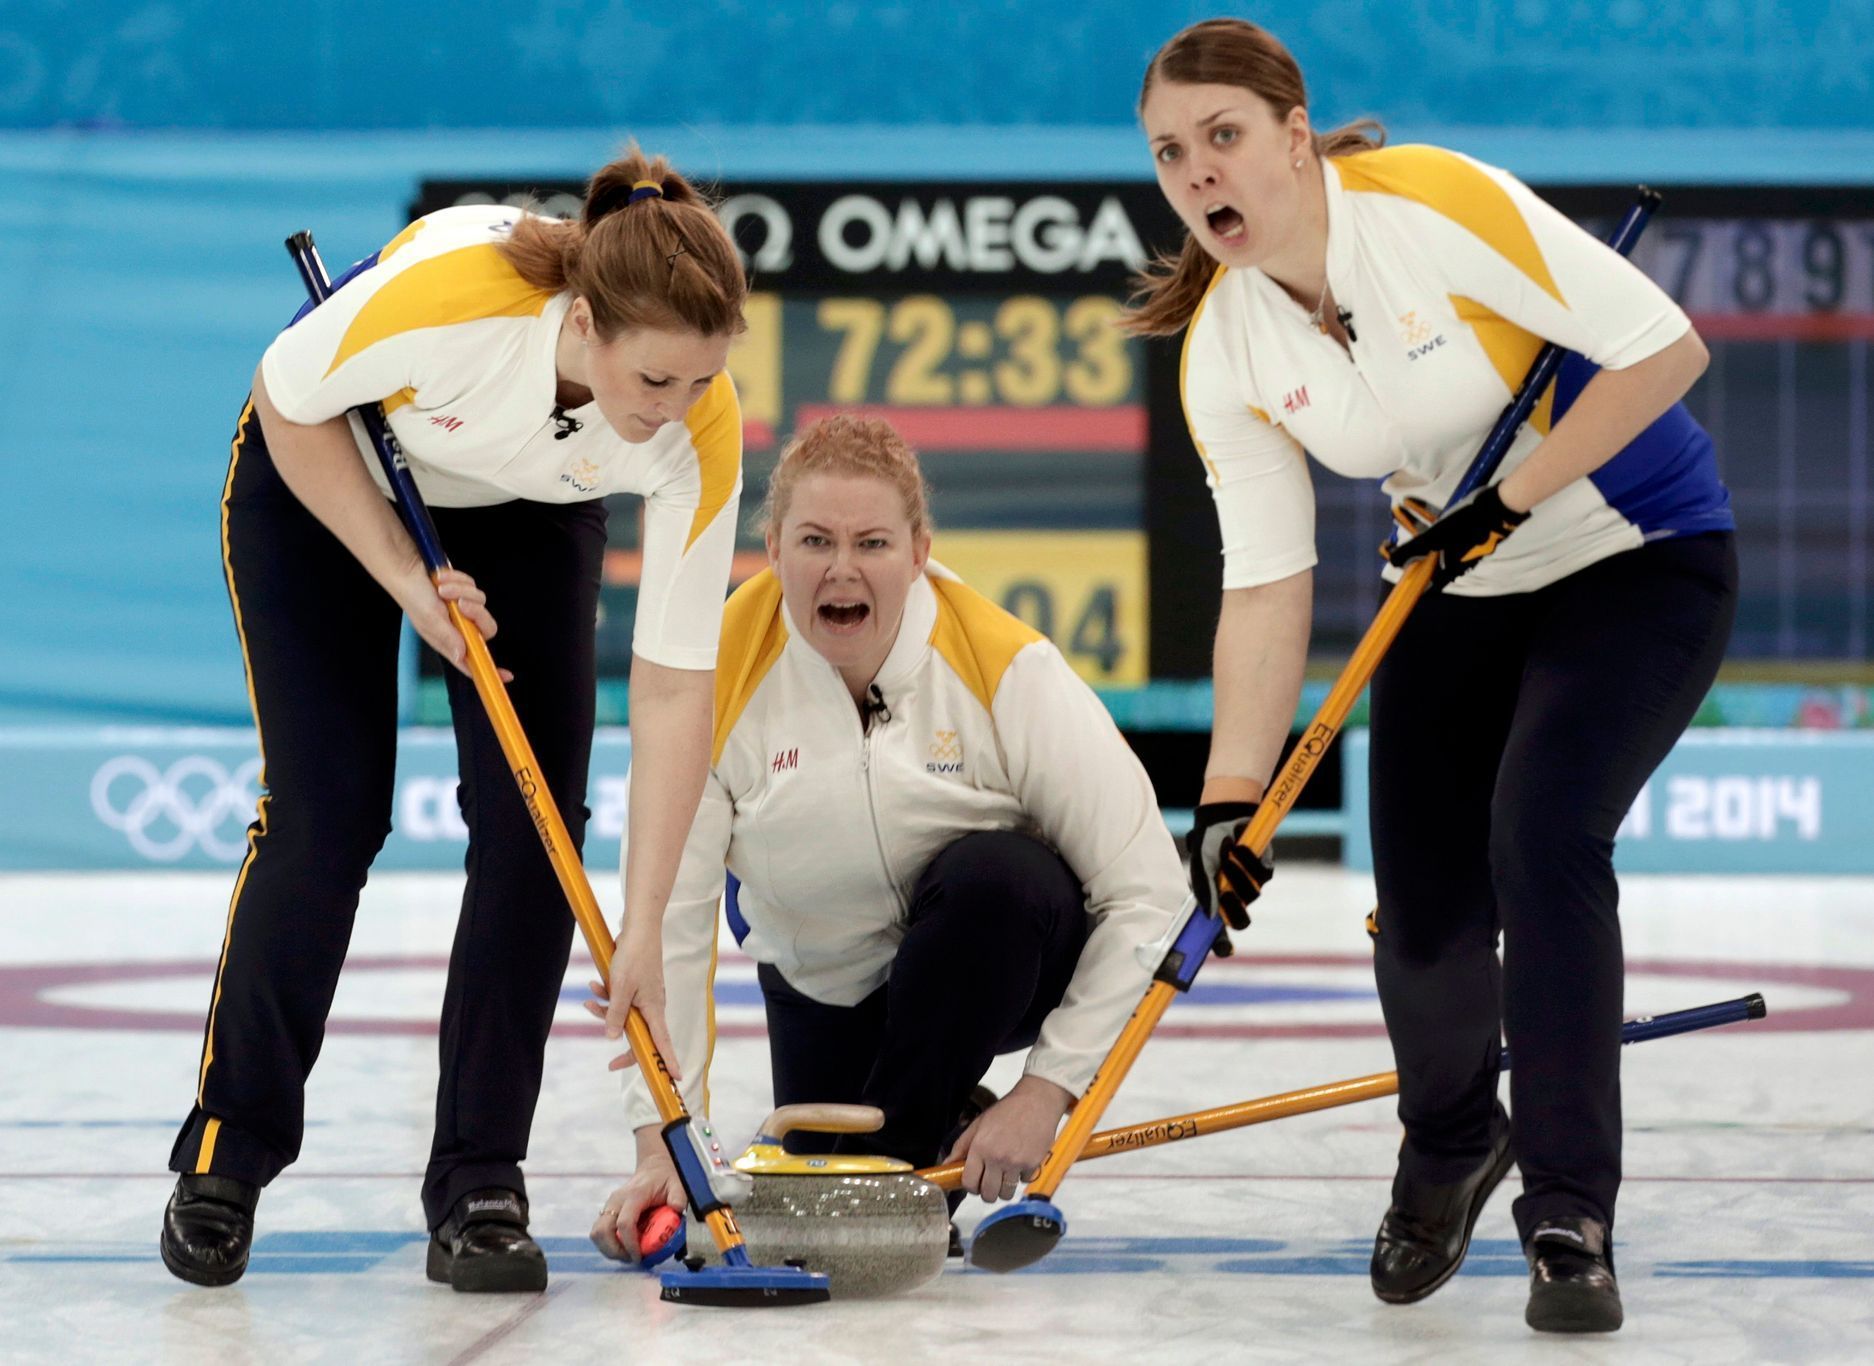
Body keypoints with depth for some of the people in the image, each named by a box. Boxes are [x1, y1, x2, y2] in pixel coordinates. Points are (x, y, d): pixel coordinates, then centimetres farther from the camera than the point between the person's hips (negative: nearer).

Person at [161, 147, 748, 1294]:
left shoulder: (701, 436, -33)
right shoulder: (441, 294, -42)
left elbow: (677, 686, -27)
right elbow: (290, 407, -20)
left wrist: (643, 929, -28)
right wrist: (407, 579, -22)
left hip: (526, 513, 2)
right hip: (326, 478, -2)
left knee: (535, 816, -12)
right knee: (328, 812, -11)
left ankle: (479, 1190, -3)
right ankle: (226, 1158, 6)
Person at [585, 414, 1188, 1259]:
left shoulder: (1008, 669, -25)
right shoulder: (720, 678, -19)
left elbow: (1146, 895, -23)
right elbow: (668, 919, -21)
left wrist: (1048, 1088, -27)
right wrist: (665, 1147, -27)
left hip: (1000, 960, -2)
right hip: (825, 988, 3)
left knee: (993, 876, -34)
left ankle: (900, 1156, -15)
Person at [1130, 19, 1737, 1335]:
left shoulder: (1441, 204, -27)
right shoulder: (1223, 349, -10)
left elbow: (1665, 348, -24)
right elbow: (1266, 585, -9)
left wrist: (1509, 498, -23)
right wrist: (1230, 800, -16)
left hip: (1639, 557, -5)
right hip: (1461, 591, 5)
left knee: (1541, 834, -24)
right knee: (1424, 911, -3)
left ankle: (1571, 1215, -13)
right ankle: (1452, 1147, 31)